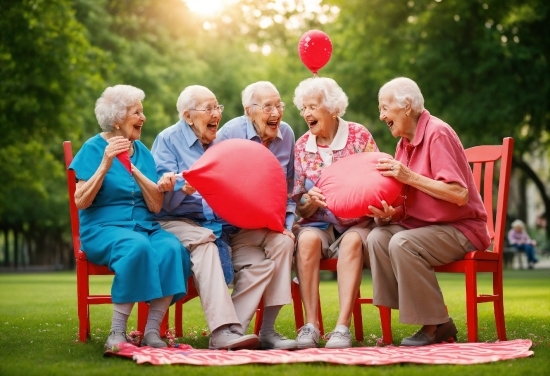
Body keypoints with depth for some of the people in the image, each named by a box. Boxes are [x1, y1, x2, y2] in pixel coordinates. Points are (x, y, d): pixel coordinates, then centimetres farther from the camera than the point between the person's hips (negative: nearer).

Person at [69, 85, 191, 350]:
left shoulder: (142, 151, 13)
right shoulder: (94, 148, 1)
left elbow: (156, 206, 2)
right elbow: (81, 202, -10)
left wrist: (134, 170, -10)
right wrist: (105, 165, -18)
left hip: (145, 227, 4)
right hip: (103, 228, -4)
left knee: (172, 248, -28)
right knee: (137, 247, -37)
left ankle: (152, 331, -25)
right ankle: (117, 333, -29)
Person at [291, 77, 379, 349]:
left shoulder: (358, 135, -2)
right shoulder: (302, 146, 4)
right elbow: (300, 207, 4)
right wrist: (312, 201, -20)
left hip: (357, 223, -2)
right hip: (320, 224, 2)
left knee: (352, 241, -34)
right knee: (307, 238, -31)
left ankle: (342, 326, -36)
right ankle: (310, 324, -31)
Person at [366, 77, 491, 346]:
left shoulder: (437, 133, -14)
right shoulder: (405, 143, 11)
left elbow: (459, 194, -23)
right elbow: (409, 202, 12)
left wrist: (409, 177, -22)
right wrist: (390, 213, -11)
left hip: (460, 229, -8)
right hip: (423, 226, 8)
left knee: (402, 243, -30)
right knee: (377, 238, -15)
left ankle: (436, 325, -15)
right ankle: (437, 323, -12)